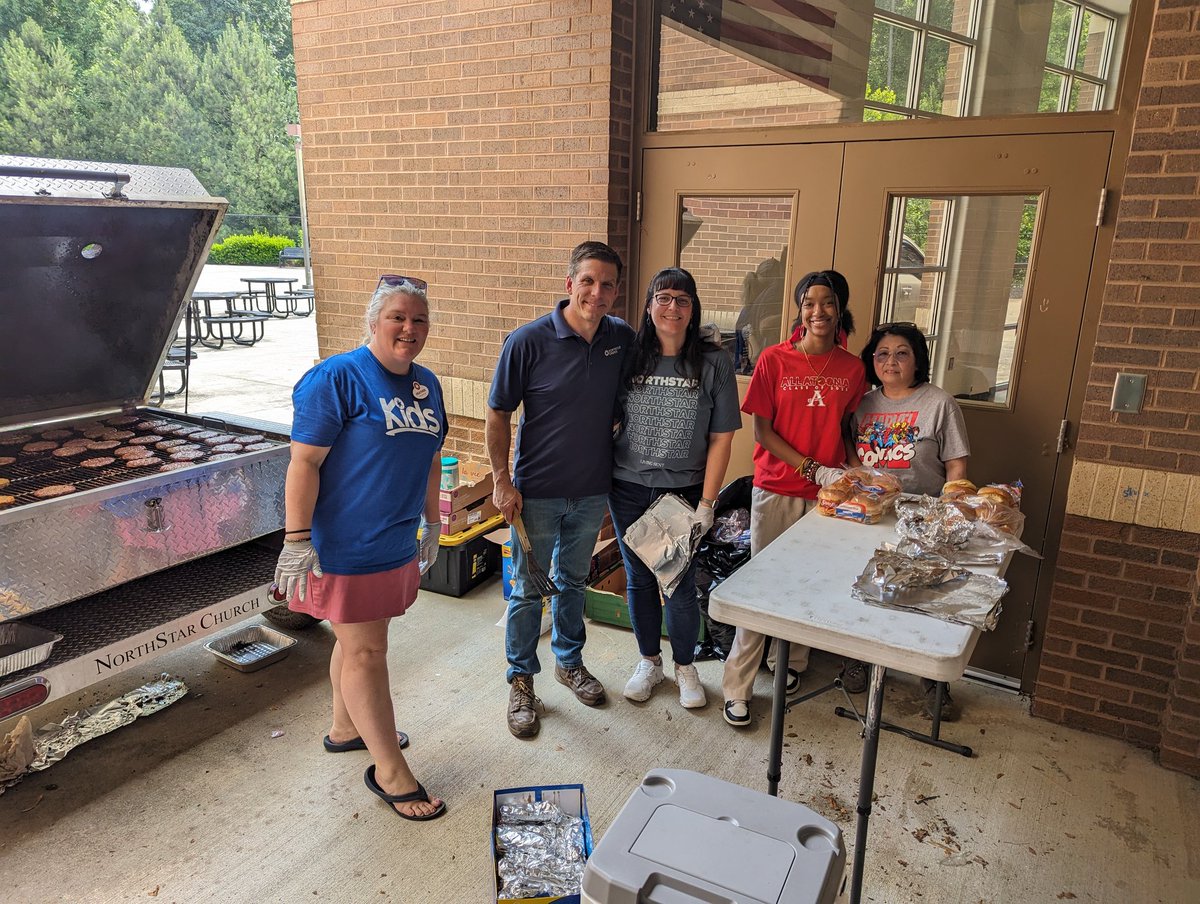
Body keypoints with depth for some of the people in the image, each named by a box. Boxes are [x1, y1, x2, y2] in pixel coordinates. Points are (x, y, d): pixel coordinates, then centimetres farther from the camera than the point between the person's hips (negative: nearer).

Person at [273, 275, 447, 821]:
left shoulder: (427, 385, 9)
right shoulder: (337, 378, -15)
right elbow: (304, 462, -18)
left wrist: (432, 523, 21)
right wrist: (297, 540, -20)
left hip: (397, 544, 8)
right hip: (347, 545, -7)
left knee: (357, 641, 21)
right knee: (365, 652, 1)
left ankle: (346, 729, 40)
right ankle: (389, 770, 12)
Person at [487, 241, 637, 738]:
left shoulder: (622, 338, -3)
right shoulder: (528, 341, -17)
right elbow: (498, 415, -10)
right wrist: (502, 481, -12)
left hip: (592, 491, 4)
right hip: (537, 492, -4)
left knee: (573, 580, 22)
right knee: (528, 589, 9)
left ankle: (569, 660, 42)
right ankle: (521, 680, 28)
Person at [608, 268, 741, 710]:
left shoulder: (714, 362, -7)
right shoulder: (630, 357, -2)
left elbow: (721, 439, -6)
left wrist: (707, 503, -8)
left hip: (683, 490, -2)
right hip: (629, 490, 2)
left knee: (680, 585, 4)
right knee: (639, 579, 13)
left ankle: (685, 666, 30)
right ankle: (649, 661, 35)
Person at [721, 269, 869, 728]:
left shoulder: (852, 368, 3)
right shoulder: (774, 359, -6)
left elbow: (845, 428, 14)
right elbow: (761, 431, -7)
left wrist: (850, 475, -3)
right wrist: (814, 469, -14)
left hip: (827, 493, 3)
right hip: (776, 489, -2)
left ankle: (794, 662, 34)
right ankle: (737, 686, 13)